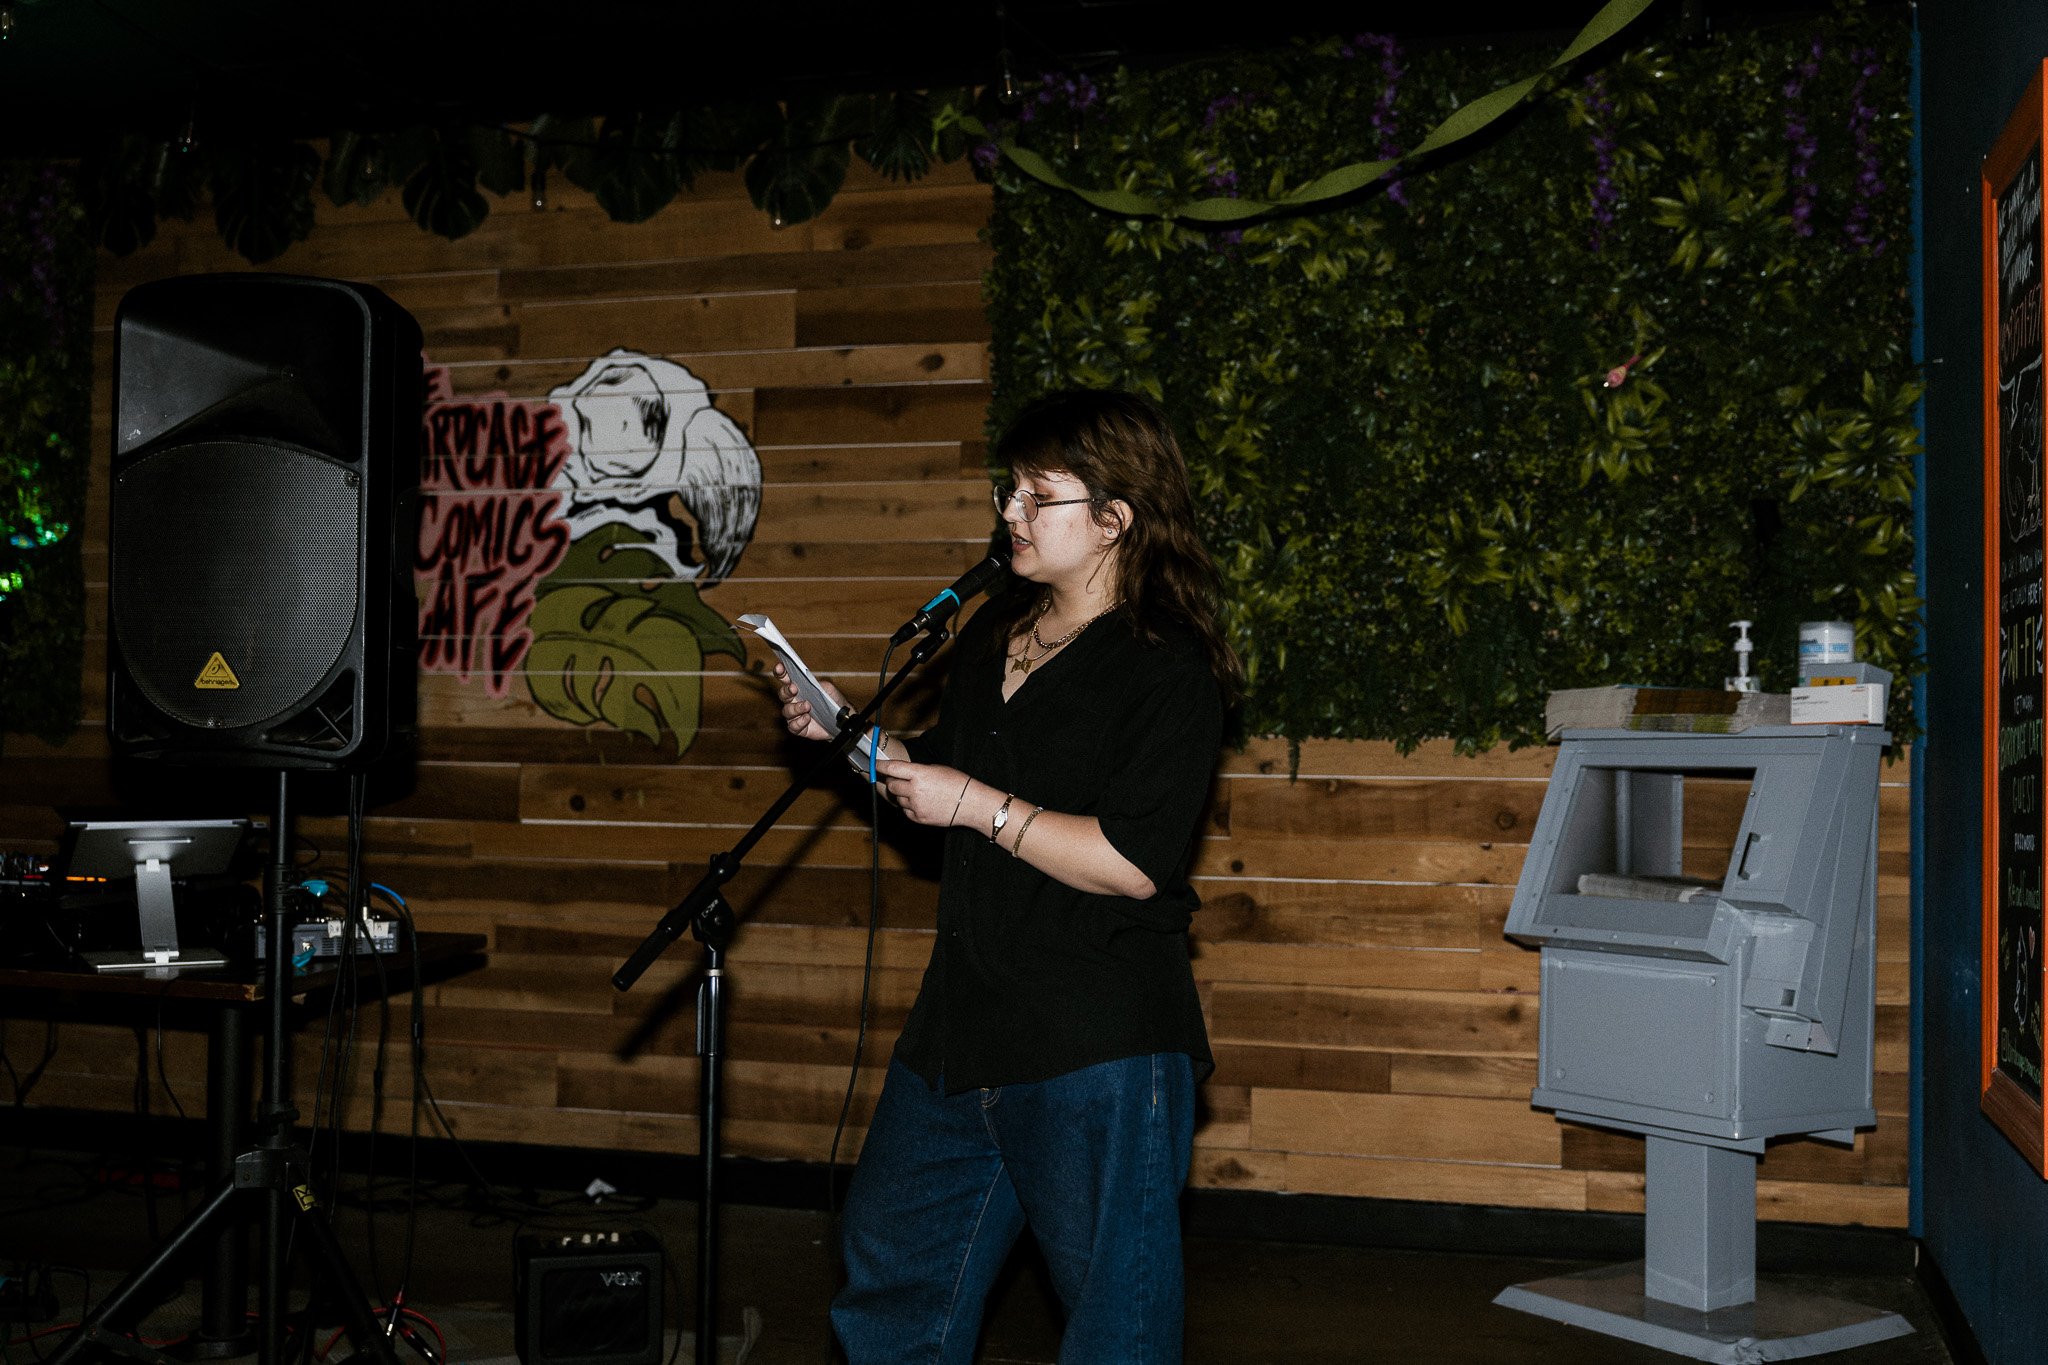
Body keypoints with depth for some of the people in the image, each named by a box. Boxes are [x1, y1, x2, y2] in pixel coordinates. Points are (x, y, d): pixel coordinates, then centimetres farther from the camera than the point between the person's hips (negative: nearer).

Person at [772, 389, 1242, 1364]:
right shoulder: (994, 634, 12)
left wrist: (976, 804, -19)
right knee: (890, 1258, 19)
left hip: (1100, 1044, -8)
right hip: (965, 1019, 8)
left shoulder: (1169, 672, -14)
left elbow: (1131, 863, -22)